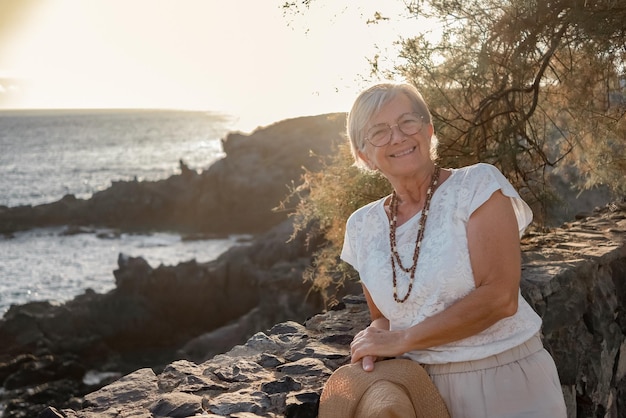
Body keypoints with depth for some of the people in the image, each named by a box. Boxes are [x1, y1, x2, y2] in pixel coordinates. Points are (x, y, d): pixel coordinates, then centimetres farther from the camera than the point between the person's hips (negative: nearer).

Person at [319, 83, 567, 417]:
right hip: (423, 389, 4)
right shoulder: (363, 226, 2)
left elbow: (500, 297, -20)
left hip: (505, 381, -4)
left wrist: (401, 340, -17)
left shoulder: (478, 185, -12)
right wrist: (375, 341, -11)